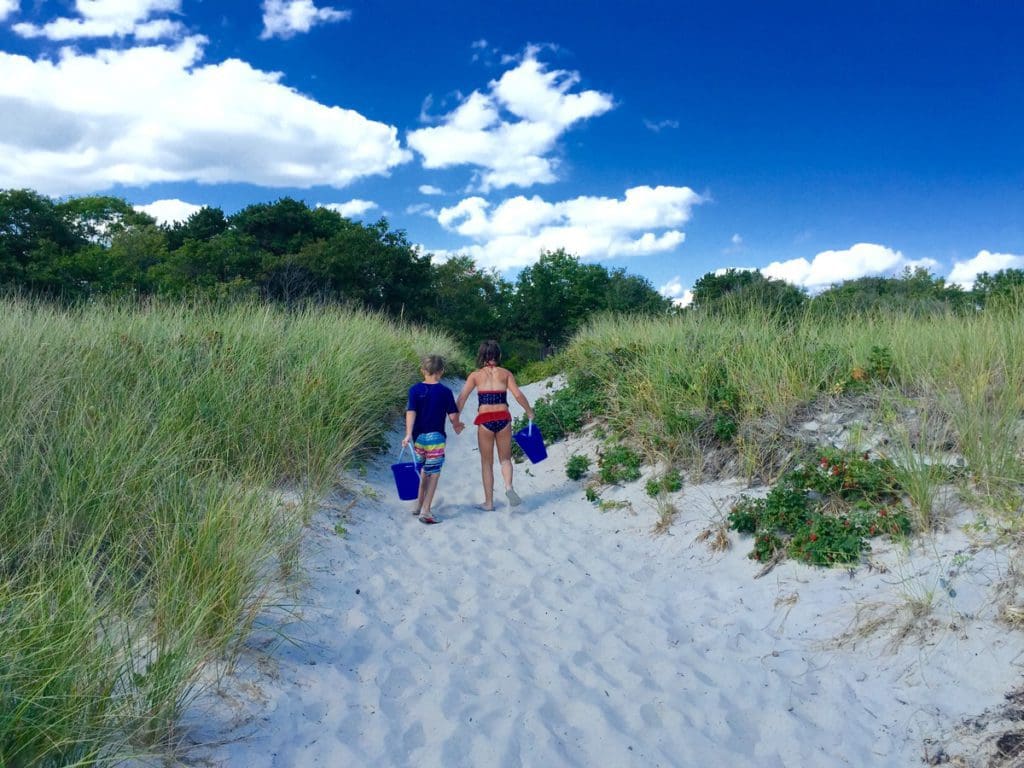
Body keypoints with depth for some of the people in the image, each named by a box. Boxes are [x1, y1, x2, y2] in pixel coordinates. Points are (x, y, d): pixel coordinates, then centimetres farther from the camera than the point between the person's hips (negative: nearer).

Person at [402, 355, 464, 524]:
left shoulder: (414, 390, -2)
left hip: (418, 437, 4)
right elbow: (453, 415, -5)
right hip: (435, 437, -4)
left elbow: (411, 412, -12)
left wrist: (408, 434, -19)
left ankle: (419, 505, 30)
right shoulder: (445, 392, -7)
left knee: (423, 471, 22)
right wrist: (457, 427, 16)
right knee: (433, 473, 3)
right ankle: (425, 511, 0)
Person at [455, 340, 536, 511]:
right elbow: (518, 395, -2)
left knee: (487, 463, 12)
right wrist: (529, 412, 12)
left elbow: (461, 398, -1)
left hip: (485, 421, 0)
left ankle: (489, 502, 15)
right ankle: (509, 487, -11)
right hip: (503, 419, 1)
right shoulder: (505, 373, 5)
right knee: (505, 459, 16)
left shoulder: (475, 375, 4)